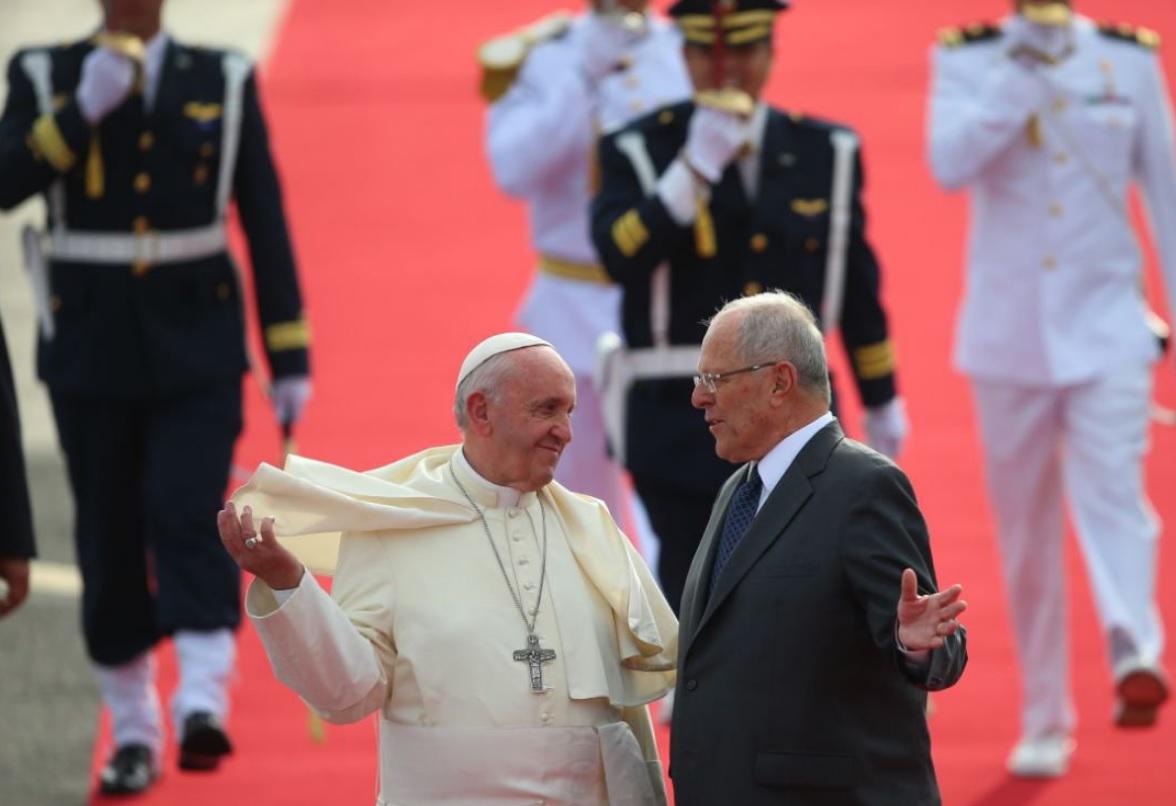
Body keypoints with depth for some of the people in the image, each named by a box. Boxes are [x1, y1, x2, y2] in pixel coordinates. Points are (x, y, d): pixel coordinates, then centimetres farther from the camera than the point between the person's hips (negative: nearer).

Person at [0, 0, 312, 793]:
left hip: (196, 347, -1)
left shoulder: (224, 82, 2)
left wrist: (290, 356, 0)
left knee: (189, 515, -17)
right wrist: (83, 111, -22)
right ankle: (133, 731, 17)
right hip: (91, 347, 1)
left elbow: (266, 223, 3)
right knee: (110, 537, 6)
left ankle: (203, 704, -24)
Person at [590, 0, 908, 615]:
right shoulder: (639, 152, -3)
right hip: (681, 421, -3)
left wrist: (881, 399, 18)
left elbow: (857, 286, 14)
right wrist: (696, 167, -27)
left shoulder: (826, 154, 7)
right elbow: (619, 255, -21)